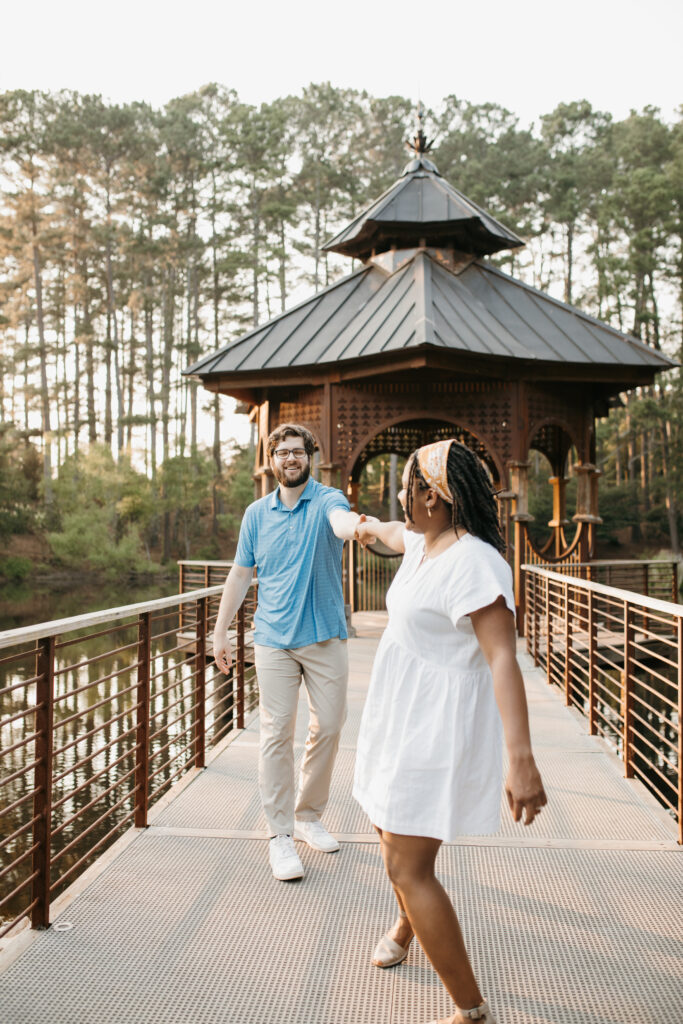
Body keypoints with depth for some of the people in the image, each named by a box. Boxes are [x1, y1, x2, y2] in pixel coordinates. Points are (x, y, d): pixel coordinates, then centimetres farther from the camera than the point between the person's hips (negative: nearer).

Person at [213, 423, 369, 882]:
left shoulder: (326, 499, -3)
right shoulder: (257, 513, 7)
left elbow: (341, 517, -29)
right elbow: (240, 574, 13)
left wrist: (352, 524, -54)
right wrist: (221, 632, 10)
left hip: (325, 636, -1)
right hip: (274, 639, 1)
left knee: (328, 727, 6)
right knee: (276, 733, -2)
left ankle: (308, 816, 27)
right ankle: (280, 835, 8)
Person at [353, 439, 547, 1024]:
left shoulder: (474, 562, -26)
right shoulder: (423, 543, 4)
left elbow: (502, 658, -33)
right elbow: (394, 533, 30)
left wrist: (521, 759, -39)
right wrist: (368, 527, 53)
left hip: (438, 727, -10)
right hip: (402, 715, 10)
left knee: (408, 868, -8)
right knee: (390, 828, 27)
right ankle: (406, 925, 56)